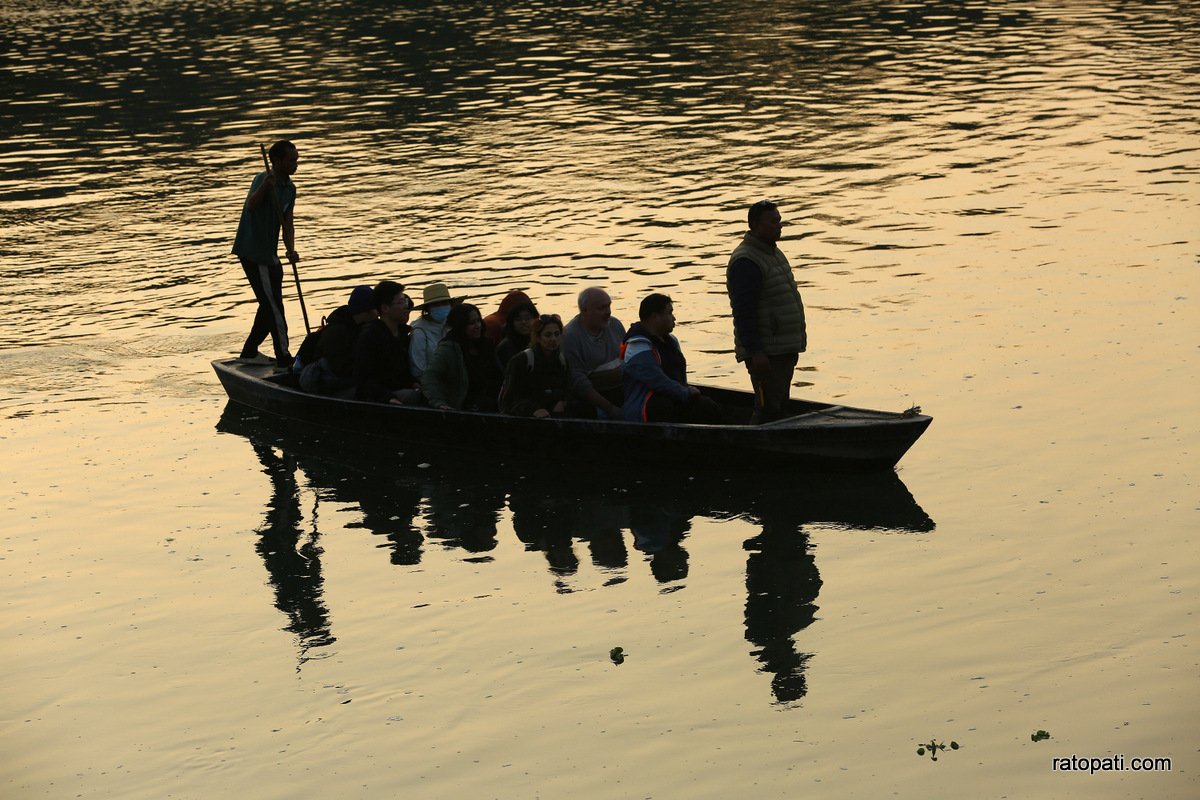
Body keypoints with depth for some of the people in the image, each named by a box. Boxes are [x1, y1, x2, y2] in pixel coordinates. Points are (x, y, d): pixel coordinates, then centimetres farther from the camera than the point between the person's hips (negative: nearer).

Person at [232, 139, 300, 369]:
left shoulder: (289, 188, 10)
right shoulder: (264, 179, -16)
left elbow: (287, 223, 9)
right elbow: (250, 206, -34)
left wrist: (291, 250, -7)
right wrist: (265, 187, -52)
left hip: (268, 254, 9)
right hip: (253, 253, -9)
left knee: (270, 304, 16)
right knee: (273, 305, -8)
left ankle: (249, 353, 27)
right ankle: (283, 357, -5)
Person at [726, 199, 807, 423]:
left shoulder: (773, 253, 16)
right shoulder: (746, 261, -17)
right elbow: (744, 312, -23)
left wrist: (793, 346, 23)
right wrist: (756, 352, -26)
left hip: (784, 351, 10)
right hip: (765, 353, -10)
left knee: (779, 406, 13)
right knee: (767, 410, -13)